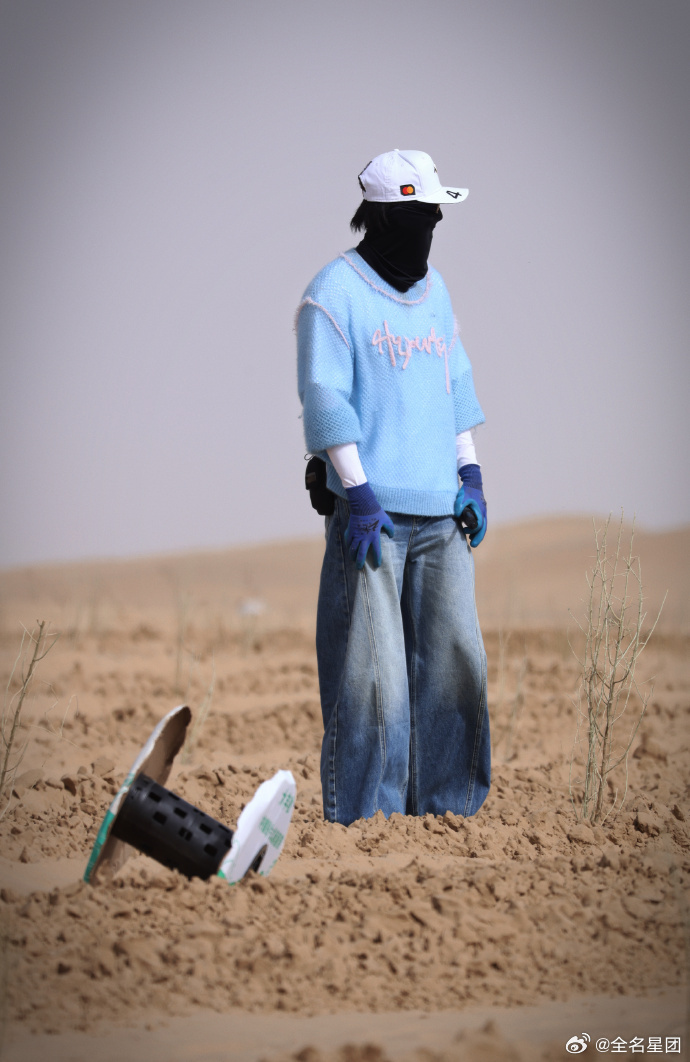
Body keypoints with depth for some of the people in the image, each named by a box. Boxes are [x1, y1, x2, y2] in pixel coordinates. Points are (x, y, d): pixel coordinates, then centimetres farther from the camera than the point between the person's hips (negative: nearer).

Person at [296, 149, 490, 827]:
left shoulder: (434, 291, 16)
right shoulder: (334, 293, -5)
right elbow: (326, 401, -10)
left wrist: (471, 476, 13)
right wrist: (358, 496, -16)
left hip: (442, 514, 7)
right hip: (371, 512, -6)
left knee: (454, 660, 5)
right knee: (370, 672, -6)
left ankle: (442, 804, 15)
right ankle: (359, 818, 2)